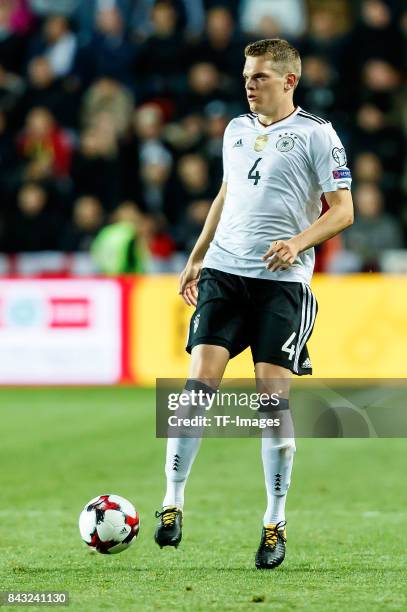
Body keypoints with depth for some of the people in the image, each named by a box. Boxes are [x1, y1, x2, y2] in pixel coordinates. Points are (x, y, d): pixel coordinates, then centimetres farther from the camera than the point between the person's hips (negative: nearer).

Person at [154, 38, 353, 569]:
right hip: (223, 273, 4)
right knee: (200, 382, -9)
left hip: (282, 281, -4)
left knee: (274, 396, -6)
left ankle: (275, 524, 4)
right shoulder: (236, 129, 14)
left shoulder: (316, 135, -2)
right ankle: (173, 503, -3)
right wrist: (197, 257, 25)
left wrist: (298, 242, -19)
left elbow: (342, 210, -4)